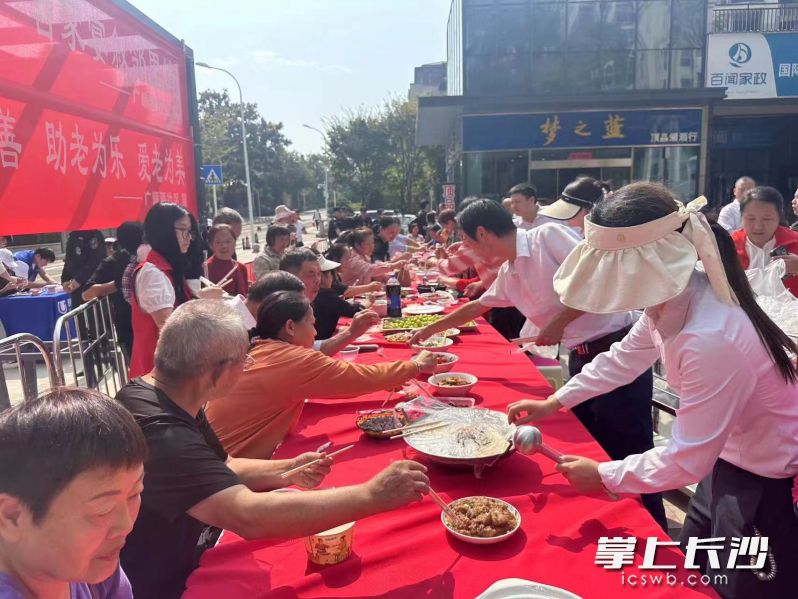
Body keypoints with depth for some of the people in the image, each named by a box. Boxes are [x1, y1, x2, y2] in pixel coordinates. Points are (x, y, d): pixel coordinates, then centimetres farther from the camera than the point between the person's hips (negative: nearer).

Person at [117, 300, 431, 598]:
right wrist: (374, 495, -36)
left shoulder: (171, 402, -3)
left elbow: (221, 470, 8)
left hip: (188, 563, 7)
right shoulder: (157, 433, -33)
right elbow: (249, 516, -41)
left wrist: (289, 470, -10)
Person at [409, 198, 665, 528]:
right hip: (581, 357, 9)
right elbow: (477, 306, 27)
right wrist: (430, 329, 33)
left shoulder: (549, 236, -14)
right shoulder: (509, 273, 11)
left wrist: (560, 321, -17)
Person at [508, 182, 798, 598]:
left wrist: (603, 476, -16)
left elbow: (686, 461, -29)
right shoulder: (672, 295, -13)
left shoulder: (711, 340, -39)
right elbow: (624, 356, 6)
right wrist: (554, 402, 5)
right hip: (727, 453, 8)